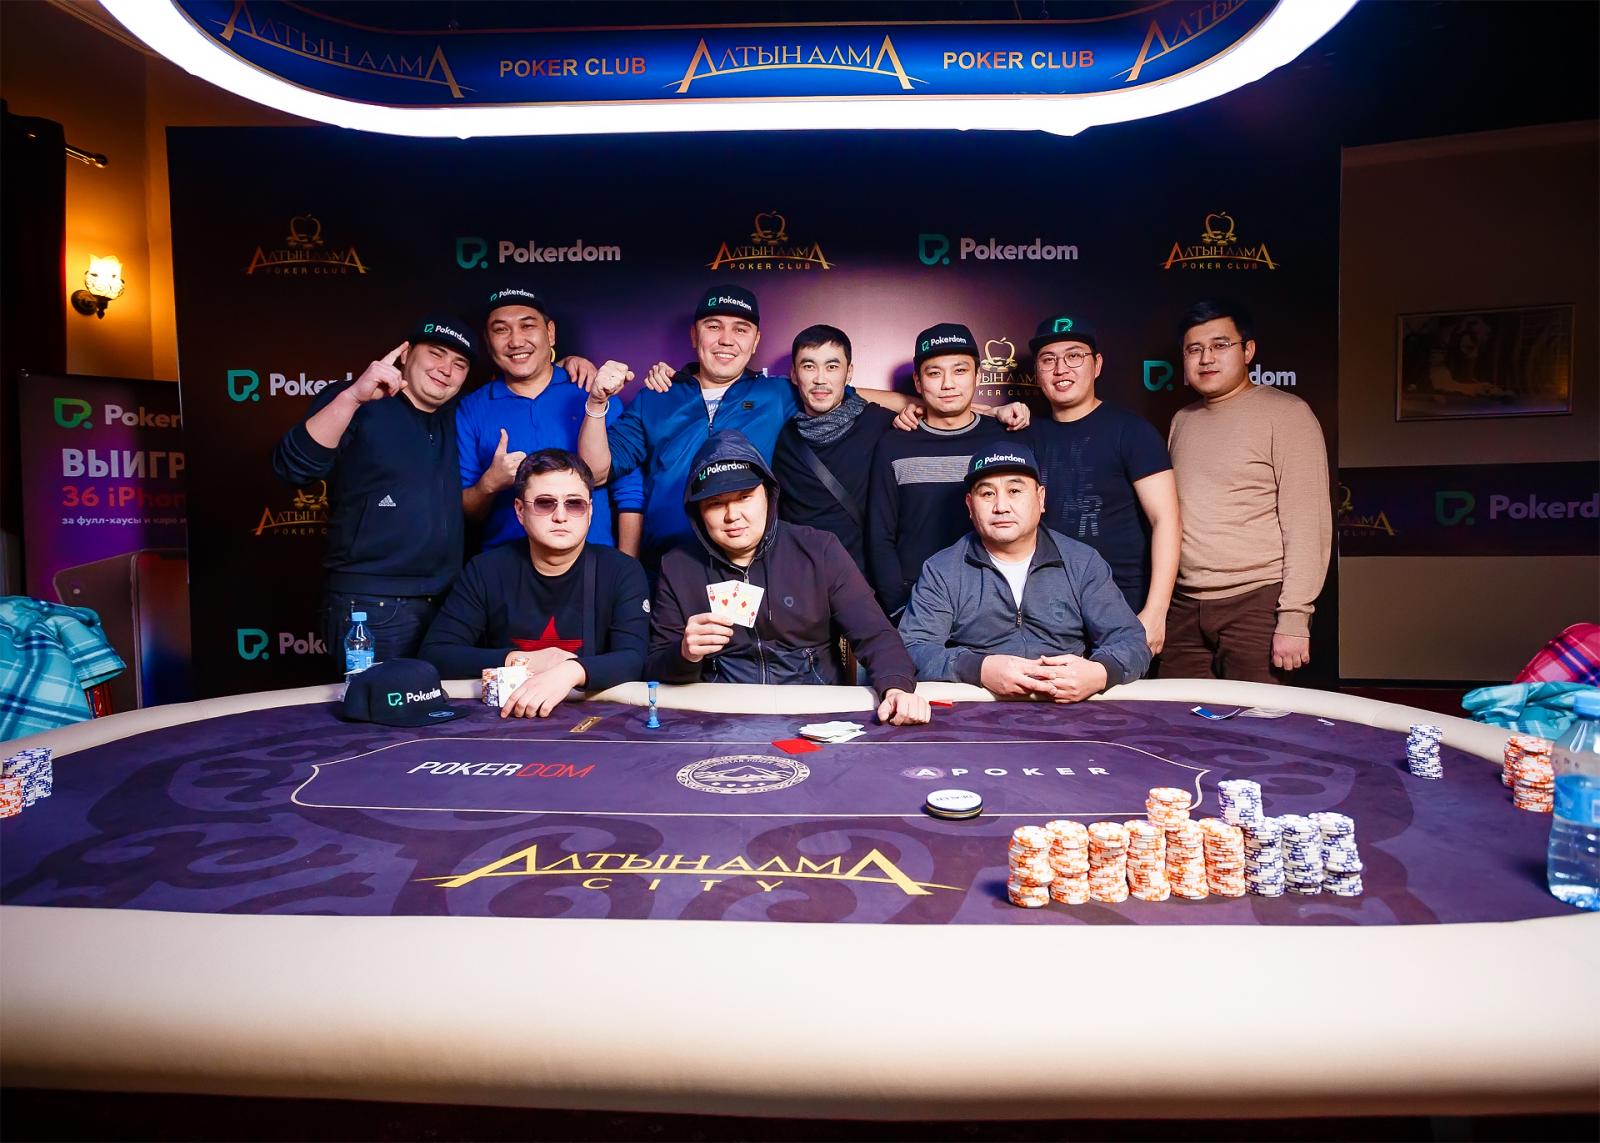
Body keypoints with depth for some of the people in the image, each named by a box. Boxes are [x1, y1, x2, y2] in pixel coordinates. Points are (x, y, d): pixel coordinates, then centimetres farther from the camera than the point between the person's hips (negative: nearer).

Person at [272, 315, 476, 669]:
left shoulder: (454, 419, 14)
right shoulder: (354, 403, -4)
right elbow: (292, 468, -19)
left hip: (447, 603, 6)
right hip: (371, 606, -6)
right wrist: (352, 397, -29)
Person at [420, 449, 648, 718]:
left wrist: (572, 671, -33)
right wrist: (519, 660, -13)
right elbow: (434, 654, -2)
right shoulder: (486, 571, 2)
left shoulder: (622, 572, -2)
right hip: (501, 715, 0)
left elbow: (632, 658, -14)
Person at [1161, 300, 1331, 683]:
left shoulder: (1285, 414, -4)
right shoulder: (1183, 421, 15)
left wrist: (1294, 618, -17)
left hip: (1257, 604, -5)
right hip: (1184, 607, 5)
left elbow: (1308, 523, -10)